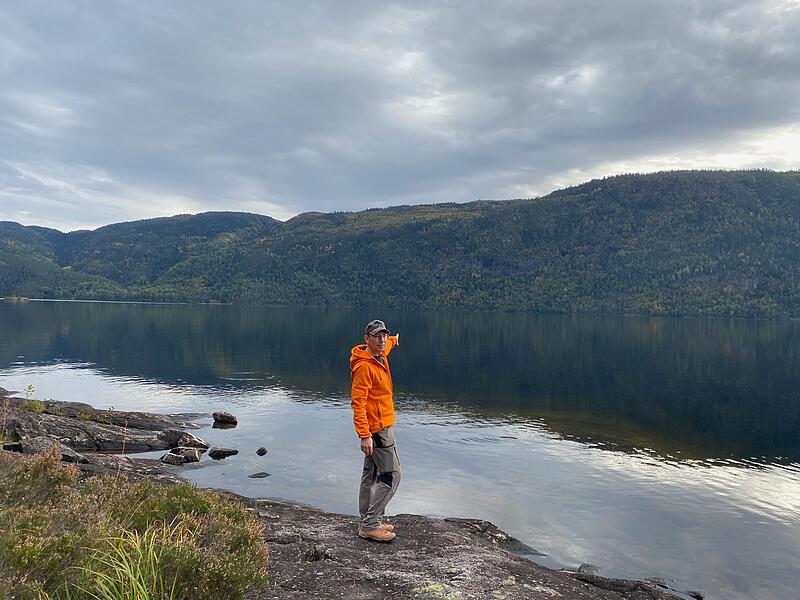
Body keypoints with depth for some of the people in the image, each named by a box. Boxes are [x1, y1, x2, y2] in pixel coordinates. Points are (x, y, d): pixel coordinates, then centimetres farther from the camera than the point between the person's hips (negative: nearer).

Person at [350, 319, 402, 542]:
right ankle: (370, 525, -2)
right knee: (391, 475, -7)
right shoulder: (364, 366, -20)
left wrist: (393, 340, 57)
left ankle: (368, 522, 23)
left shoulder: (380, 356, 8)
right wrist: (364, 435, -27)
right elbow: (358, 404, -23)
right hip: (377, 429, -10)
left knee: (371, 475, 14)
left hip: (382, 426, 10)